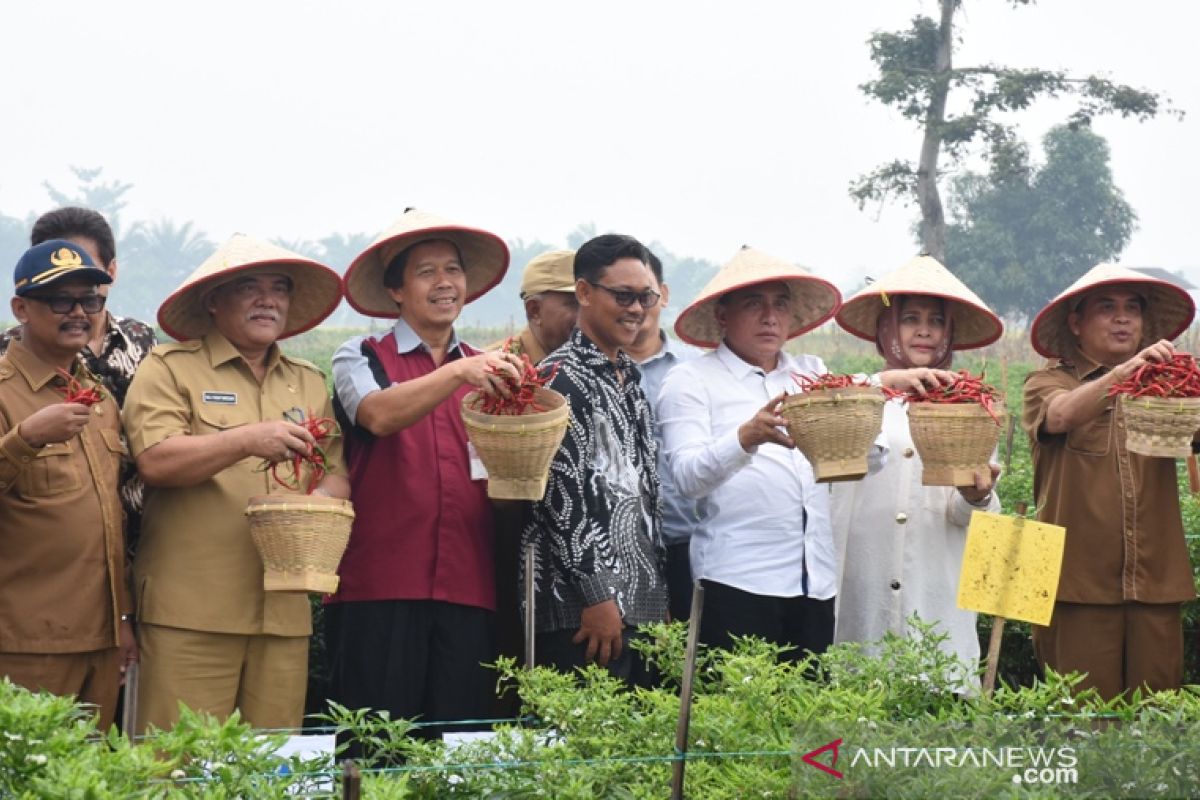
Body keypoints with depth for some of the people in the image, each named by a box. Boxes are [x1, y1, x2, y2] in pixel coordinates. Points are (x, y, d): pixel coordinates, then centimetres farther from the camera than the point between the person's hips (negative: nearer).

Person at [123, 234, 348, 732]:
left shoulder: (309, 384, 21)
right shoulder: (169, 369, 4)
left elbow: (336, 473, 17)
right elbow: (154, 461, -9)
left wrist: (323, 499, -6)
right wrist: (248, 441, -19)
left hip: (283, 612, 5)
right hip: (190, 613, -5)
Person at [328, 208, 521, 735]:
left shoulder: (487, 370, 17)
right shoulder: (362, 358, 6)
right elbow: (379, 415, -16)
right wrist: (457, 374, -28)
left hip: (468, 589, 3)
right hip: (379, 587, -3)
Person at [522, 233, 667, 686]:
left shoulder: (629, 378, 18)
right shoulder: (561, 377, -8)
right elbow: (562, 490, -14)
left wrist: (659, 594, 18)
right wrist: (597, 596, -17)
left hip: (641, 600, 8)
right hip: (583, 607, -8)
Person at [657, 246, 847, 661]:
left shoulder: (813, 373, 18)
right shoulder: (691, 380, 4)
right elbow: (687, 476, -8)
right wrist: (746, 438, -25)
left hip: (815, 581, 4)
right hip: (736, 580, -4)